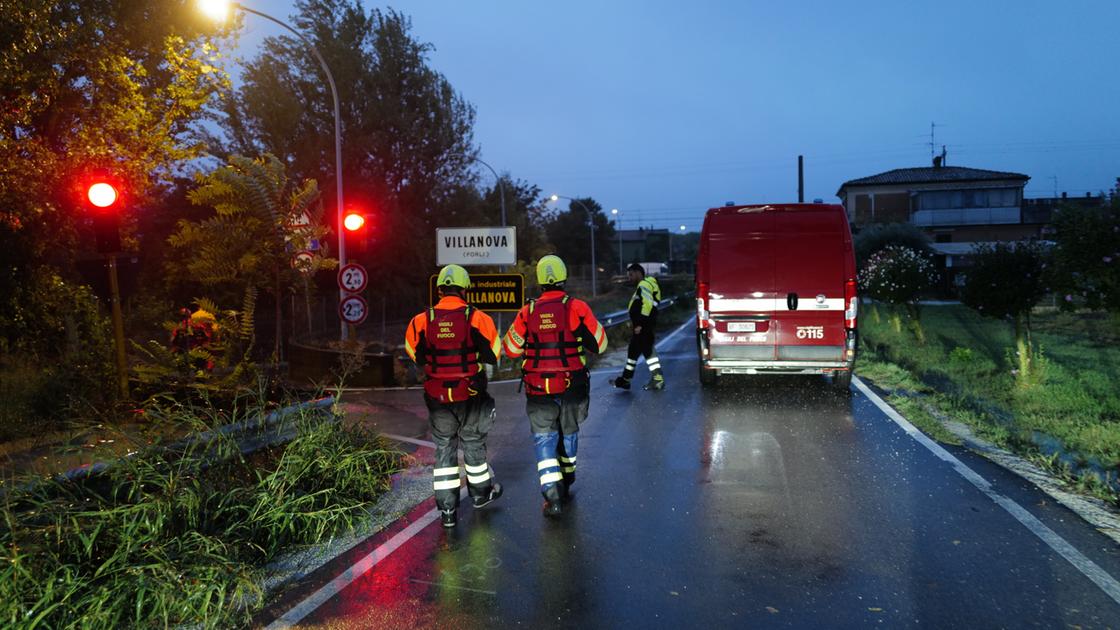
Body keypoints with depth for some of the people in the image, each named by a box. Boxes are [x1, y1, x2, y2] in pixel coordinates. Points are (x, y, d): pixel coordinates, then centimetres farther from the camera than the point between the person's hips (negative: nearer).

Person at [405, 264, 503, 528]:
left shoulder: (422, 320, -6)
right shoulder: (477, 318, -12)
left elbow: (416, 355, 5)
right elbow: (493, 354, -4)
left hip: (437, 397, 1)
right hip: (470, 395, -1)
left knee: (444, 447, 13)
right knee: (473, 442, 19)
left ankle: (447, 508, 13)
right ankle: (480, 492, 38)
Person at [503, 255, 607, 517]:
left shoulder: (527, 312, -5)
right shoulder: (577, 307, -9)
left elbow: (511, 349, 4)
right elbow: (599, 344, -3)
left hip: (538, 389, 0)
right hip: (572, 386, 1)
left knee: (544, 437, 7)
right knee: (569, 432, 22)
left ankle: (552, 493, -8)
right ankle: (566, 480, 40)